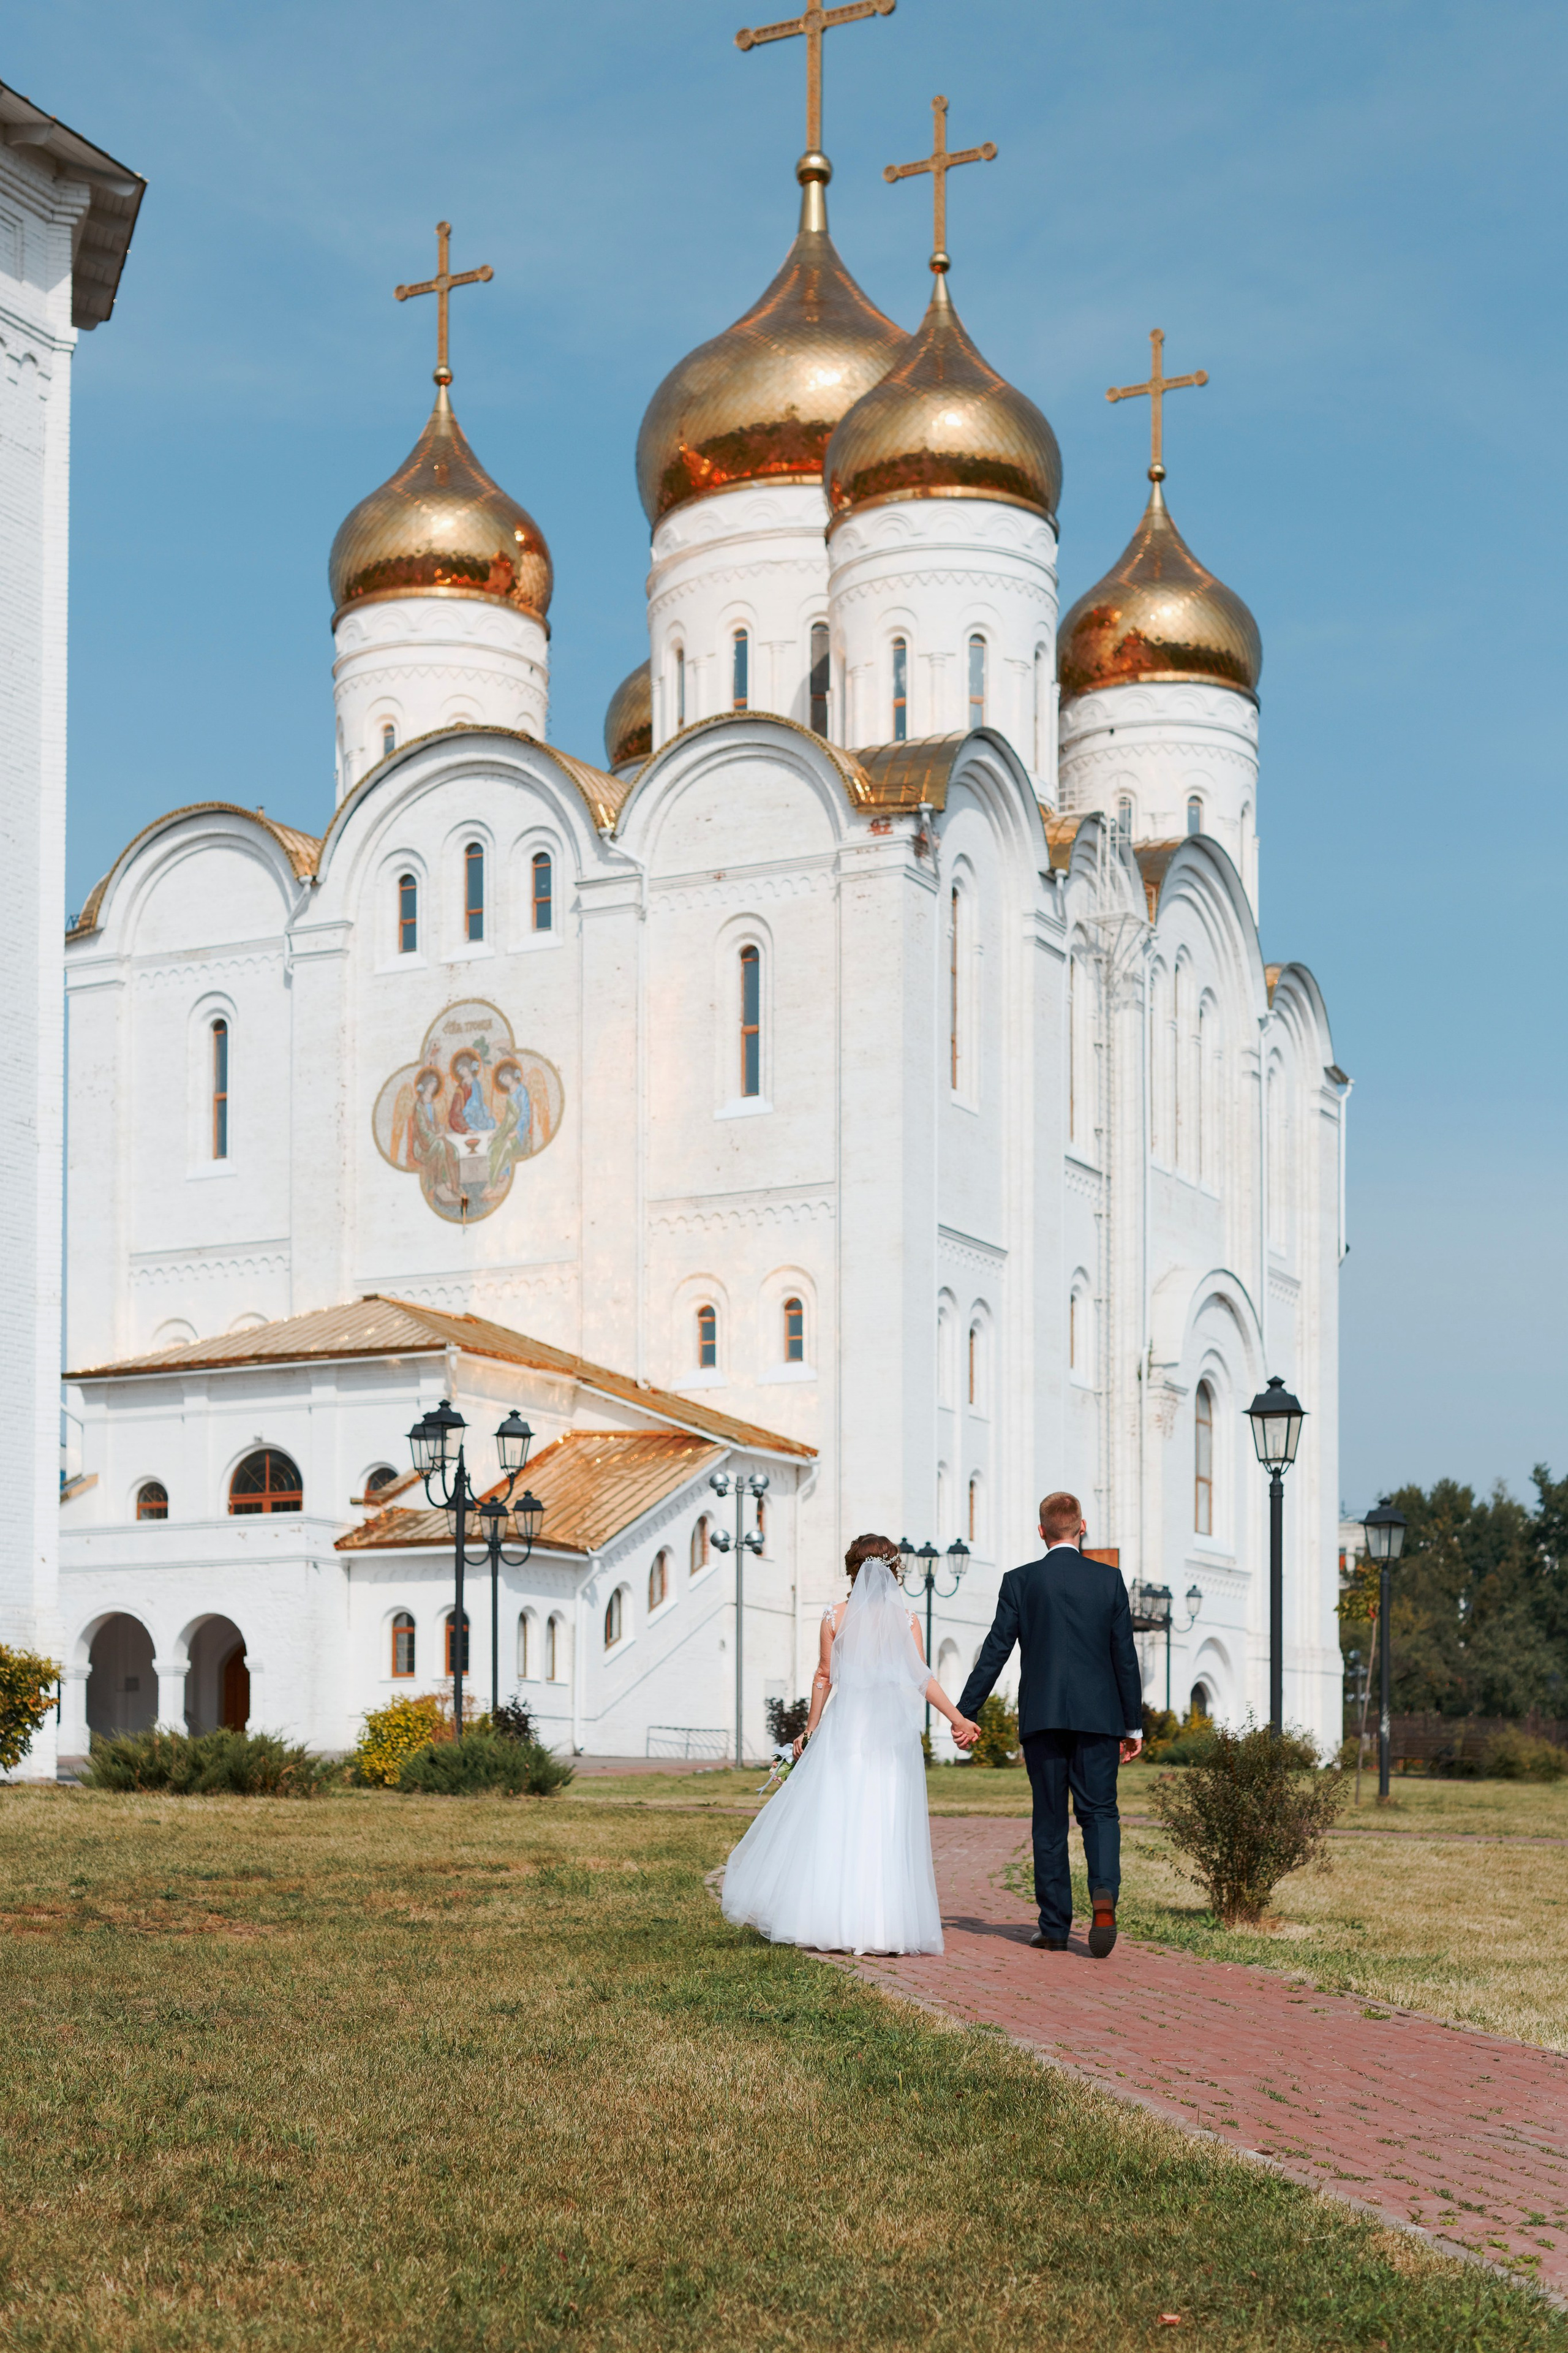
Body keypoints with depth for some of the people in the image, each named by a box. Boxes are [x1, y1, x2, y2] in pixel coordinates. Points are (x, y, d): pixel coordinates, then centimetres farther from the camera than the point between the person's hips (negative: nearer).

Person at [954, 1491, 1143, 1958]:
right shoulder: (1108, 1580, 3)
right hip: (1098, 1715, 0)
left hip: (1042, 1717, 0)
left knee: (1050, 1820, 7)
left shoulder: (1021, 1581, 1)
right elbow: (1126, 1657, 3)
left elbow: (995, 1652, -1)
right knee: (1099, 1812, 5)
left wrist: (964, 1713, 3)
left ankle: (1055, 1927, 7)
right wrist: (1133, 1726, 10)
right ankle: (1104, 1893, -21)